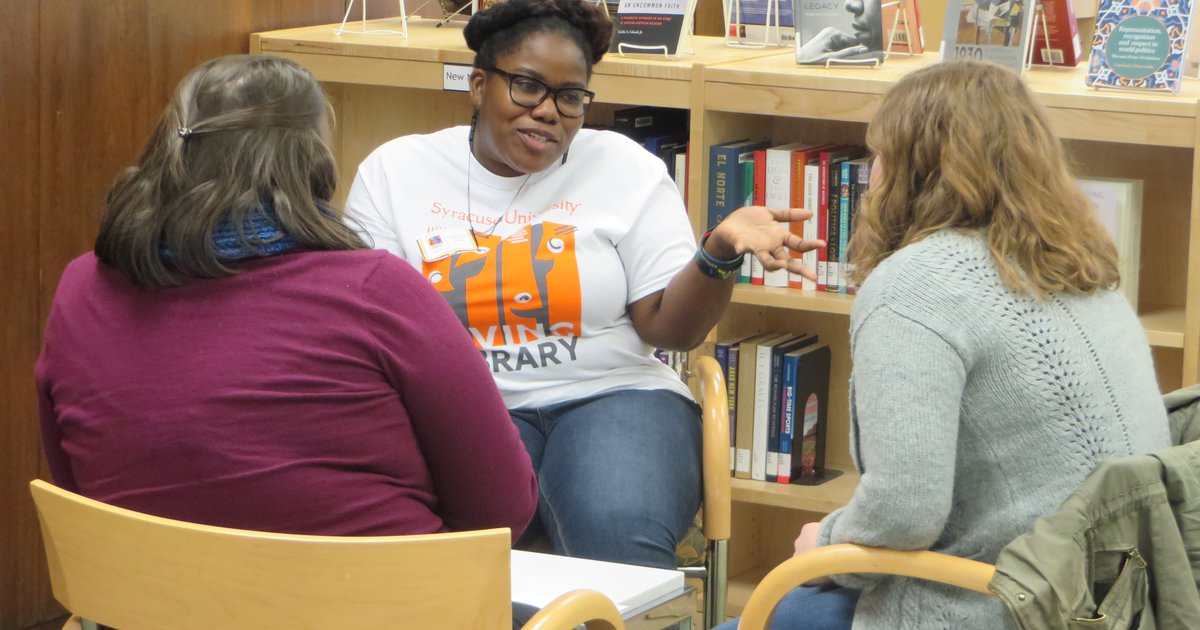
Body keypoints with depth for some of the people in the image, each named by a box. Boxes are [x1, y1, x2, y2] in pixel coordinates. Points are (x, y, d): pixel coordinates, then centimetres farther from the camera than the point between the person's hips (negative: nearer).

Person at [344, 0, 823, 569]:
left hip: (611, 395, 1)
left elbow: (669, 329, 3)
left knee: (622, 539, -32)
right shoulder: (394, 171, 7)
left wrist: (720, 251, -17)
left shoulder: (625, 166, 7)